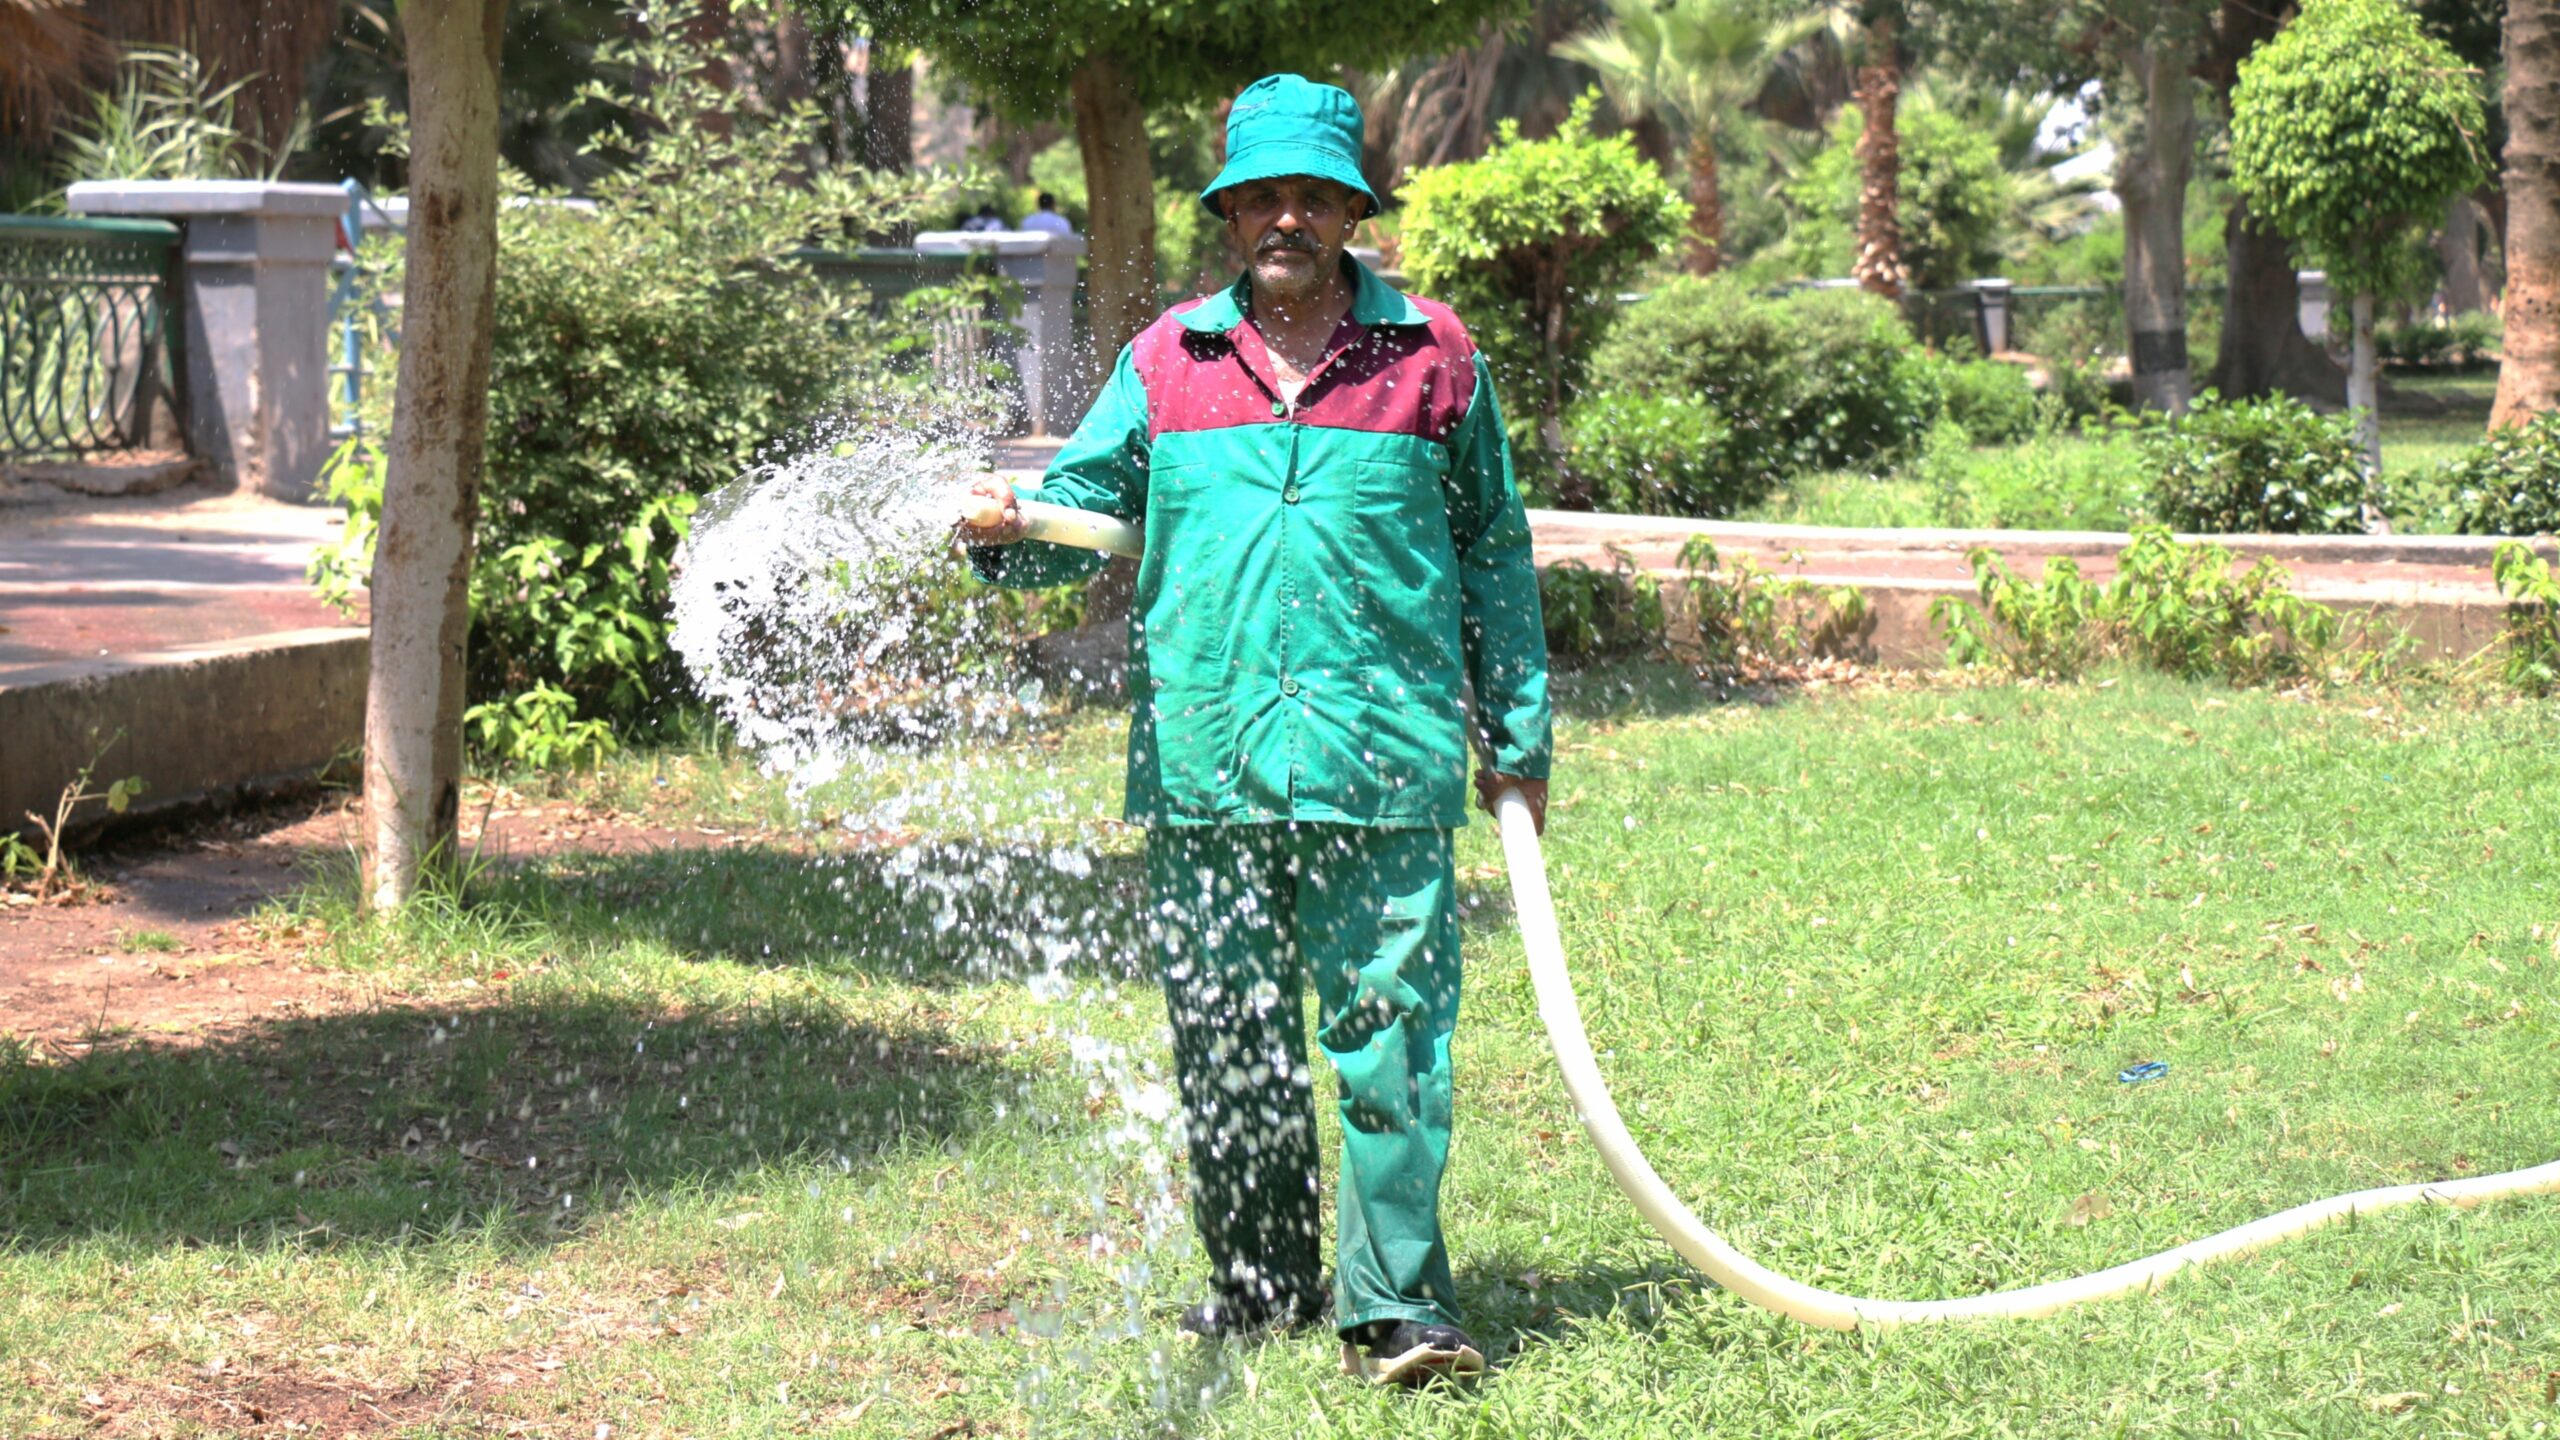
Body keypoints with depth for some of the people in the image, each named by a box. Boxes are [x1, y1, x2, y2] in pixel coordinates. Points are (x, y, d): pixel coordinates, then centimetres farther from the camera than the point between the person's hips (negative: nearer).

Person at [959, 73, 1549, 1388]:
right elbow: (1086, 498, 8)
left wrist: (1517, 736, 14)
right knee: (1225, 1044, 10)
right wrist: (1006, 529, -16)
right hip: (1203, 771, 2)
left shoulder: (1433, 357, 7)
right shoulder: (1166, 359, 10)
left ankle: (1395, 1306, -2)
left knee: (1388, 1034, -6)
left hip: (1382, 770, -2)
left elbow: (1492, 553, 14)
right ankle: (1259, 1285, 24)